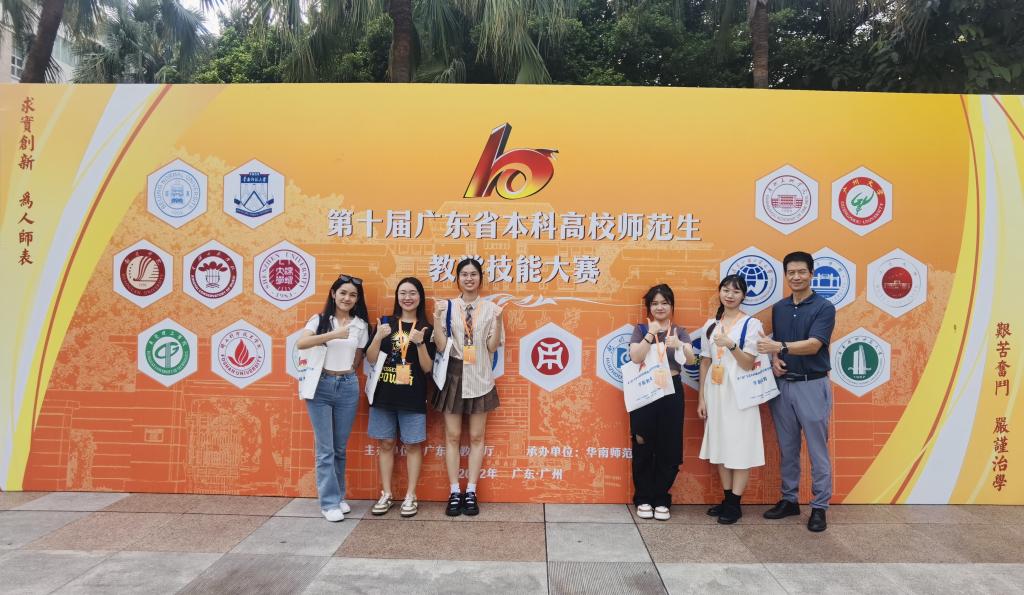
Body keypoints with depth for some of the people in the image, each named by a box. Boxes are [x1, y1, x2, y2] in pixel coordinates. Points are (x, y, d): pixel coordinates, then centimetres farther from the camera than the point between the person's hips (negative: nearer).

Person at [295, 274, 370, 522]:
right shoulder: (320, 320, -1)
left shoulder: (360, 325, 7)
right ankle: (330, 502, 7)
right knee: (325, 449, -2)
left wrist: (347, 377, 3)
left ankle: (339, 496, 25)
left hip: (348, 387, 3)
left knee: (340, 448, 11)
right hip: (321, 386, -3)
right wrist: (333, 334, -27)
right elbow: (301, 344, -20)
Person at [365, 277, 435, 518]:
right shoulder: (385, 322, 5)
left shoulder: (426, 329, 0)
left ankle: (410, 496, 16)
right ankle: (386, 495, 21)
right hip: (383, 394, 2)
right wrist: (378, 338, -16)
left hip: (413, 397, -2)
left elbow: (427, 368, -4)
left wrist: (420, 344, -19)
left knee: (412, 444, 4)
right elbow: (371, 359, 2)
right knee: (386, 444, 9)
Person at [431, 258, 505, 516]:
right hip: (453, 376, 0)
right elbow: (441, 346, -5)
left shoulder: (491, 308, 0)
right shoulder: (447, 306, -1)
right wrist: (437, 317, -16)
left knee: (476, 437, 6)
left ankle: (471, 492, 15)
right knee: (452, 436, 4)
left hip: (480, 378, 0)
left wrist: (498, 320, -15)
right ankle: (455, 492, 14)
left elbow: (493, 347, -3)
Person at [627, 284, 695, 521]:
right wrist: (651, 334, -22)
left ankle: (661, 499, 16)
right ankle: (643, 499, 15)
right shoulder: (641, 330, 4)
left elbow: (692, 360, -11)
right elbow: (635, 357, -12)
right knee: (643, 448, 3)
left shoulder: (679, 332, 7)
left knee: (669, 449, 3)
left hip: (671, 392, 2)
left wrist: (680, 345, -31)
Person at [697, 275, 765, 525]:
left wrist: (731, 345, -26)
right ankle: (727, 498, 23)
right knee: (720, 445, 10)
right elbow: (705, 362, 10)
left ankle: (735, 504, 10)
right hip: (715, 392, 5)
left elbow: (748, 364, -9)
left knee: (740, 446, 0)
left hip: (739, 393, -5)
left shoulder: (751, 324, -5)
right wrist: (701, 397, 7)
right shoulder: (711, 324, 9)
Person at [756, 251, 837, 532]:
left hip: (812, 385, -5)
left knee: (817, 450, 3)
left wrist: (779, 347, -31)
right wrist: (775, 360, -6)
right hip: (783, 384, 5)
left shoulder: (824, 307, -8)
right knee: (787, 448, 13)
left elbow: (813, 345, -19)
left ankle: (819, 507, 13)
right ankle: (789, 499, 24)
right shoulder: (779, 308, 9)